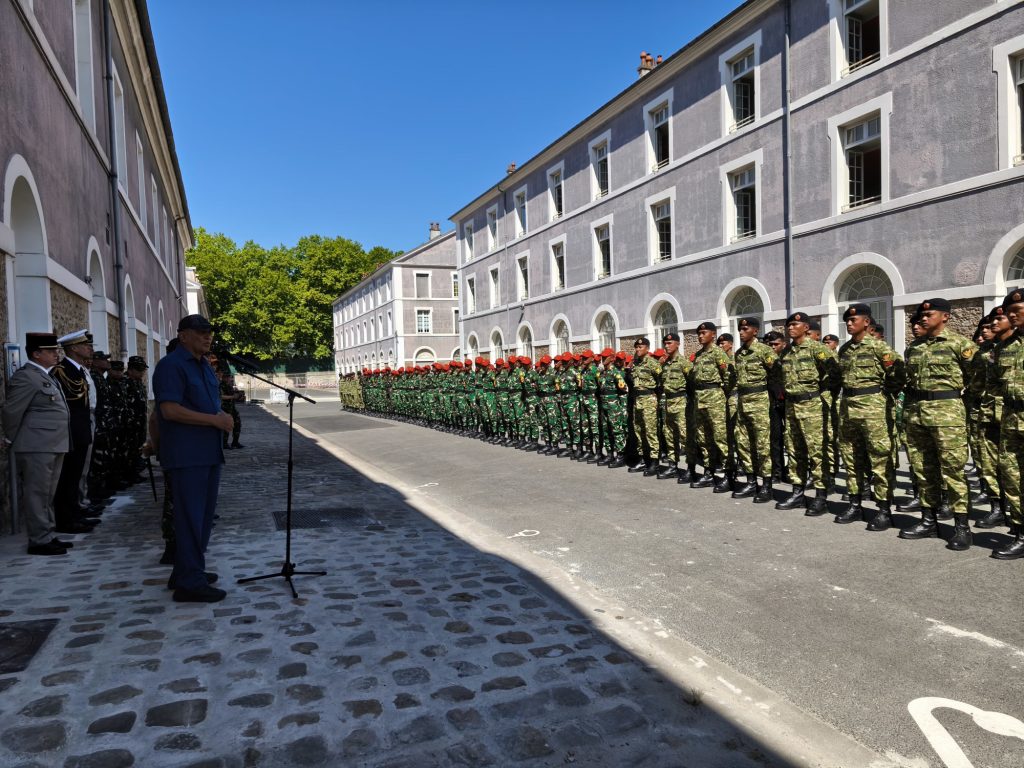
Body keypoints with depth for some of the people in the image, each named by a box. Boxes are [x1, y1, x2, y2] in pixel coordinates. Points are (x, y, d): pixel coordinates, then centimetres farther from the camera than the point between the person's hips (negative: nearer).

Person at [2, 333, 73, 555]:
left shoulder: (45, 376, 17)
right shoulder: (26, 376, -12)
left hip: (53, 446, 9)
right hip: (36, 447, -9)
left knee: (47, 495, 15)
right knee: (36, 494, -3)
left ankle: (49, 536, 23)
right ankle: (40, 541, 2)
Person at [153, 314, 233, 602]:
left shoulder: (204, 365, 17)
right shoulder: (171, 365, -11)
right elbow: (170, 410, -21)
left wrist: (222, 416, 5)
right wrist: (214, 419, -19)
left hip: (208, 451, 9)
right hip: (186, 454, -9)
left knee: (204, 514, 15)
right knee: (190, 516, -4)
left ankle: (188, 571, 27)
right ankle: (189, 582, 4)